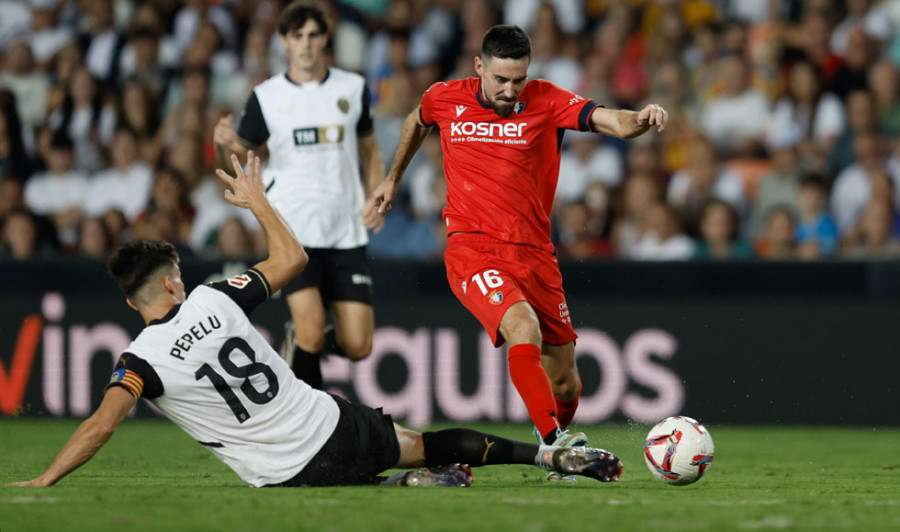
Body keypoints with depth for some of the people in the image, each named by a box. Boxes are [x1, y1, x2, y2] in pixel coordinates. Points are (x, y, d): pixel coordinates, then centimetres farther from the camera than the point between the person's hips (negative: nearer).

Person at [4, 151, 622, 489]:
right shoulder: (214, 299, -2)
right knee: (427, 443, 22)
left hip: (291, 475, -2)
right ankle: (555, 454, 18)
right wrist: (257, 200, 25)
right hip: (337, 426, 2)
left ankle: (411, 484, 7)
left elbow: (101, 425, -21)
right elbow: (292, 257, 12)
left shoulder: (144, 359, -11)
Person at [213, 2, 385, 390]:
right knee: (312, 328, -19)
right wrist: (224, 143, -18)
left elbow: (371, 153, 20)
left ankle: (299, 343, 29)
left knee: (358, 346, -3)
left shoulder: (353, 88, 9)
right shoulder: (267, 97, 3)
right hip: (293, 227, -3)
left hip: (345, 230, 3)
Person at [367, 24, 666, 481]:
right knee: (524, 329, -31)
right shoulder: (446, 99, 2)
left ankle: (556, 433, 39)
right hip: (472, 250, -2)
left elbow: (611, 121, -19)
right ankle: (554, 442, -33)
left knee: (563, 380, 6)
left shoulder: (546, 101, -3)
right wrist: (393, 178, 33)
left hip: (534, 253, 2)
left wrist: (639, 120, -40)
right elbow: (417, 122, 27)